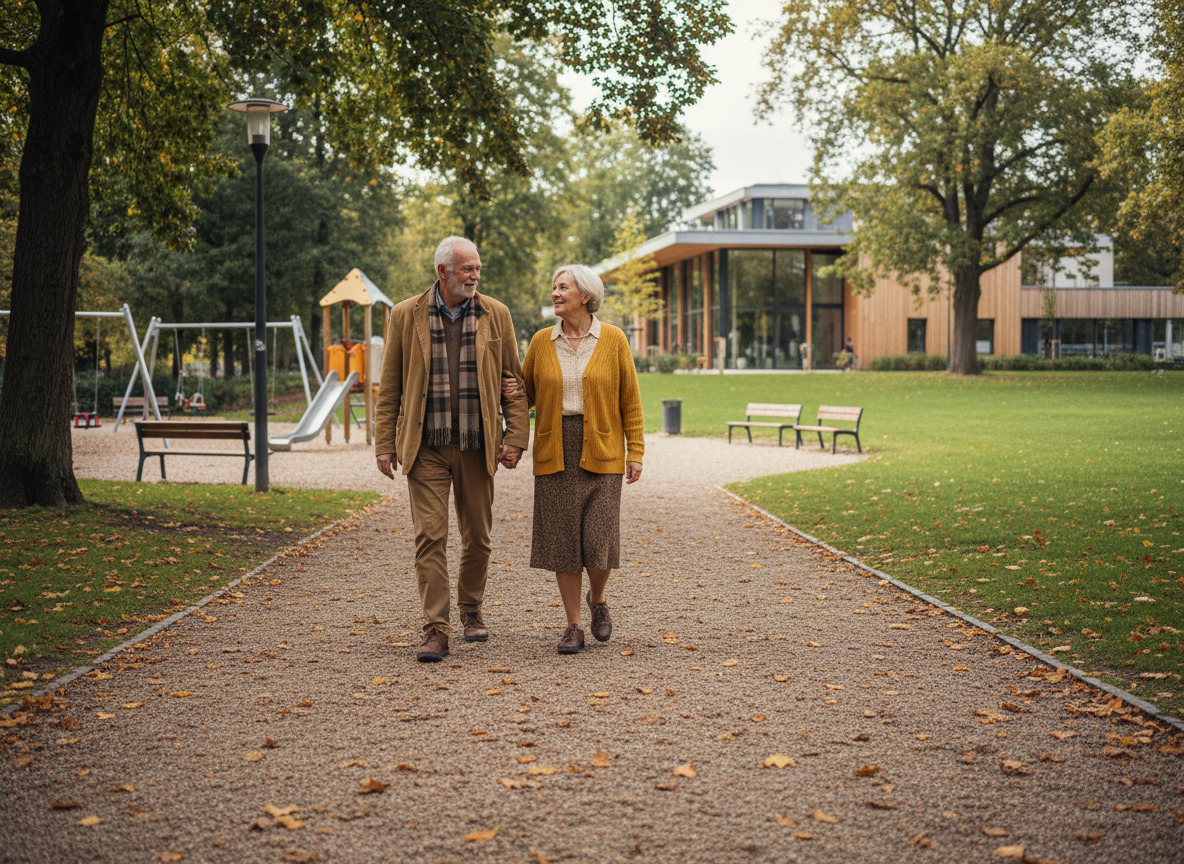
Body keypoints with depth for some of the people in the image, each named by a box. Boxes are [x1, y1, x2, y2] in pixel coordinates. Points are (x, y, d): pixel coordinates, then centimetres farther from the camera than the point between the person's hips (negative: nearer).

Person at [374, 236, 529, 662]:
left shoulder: (496, 315, 4)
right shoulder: (406, 315, 2)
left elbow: (513, 382, 6)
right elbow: (389, 387, 5)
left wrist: (516, 437, -2)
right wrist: (384, 444, 1)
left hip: (477, 446, 1)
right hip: (426, 447, -1)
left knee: (477, 537, 10)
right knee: (430, 536, -6)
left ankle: (470, 609, 32)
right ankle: (436, 631, -4)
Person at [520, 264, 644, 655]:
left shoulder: (613, 340, 0)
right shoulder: (542, 342, 6)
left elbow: (630, 399, 2)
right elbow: (526, 392, 13)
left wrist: (635, 451, -4)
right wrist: (505, 392, -10)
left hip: (601, 452, -2)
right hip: (554, 451, 2)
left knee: (599, 540, -6)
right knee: (563, 539, 1)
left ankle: (597, 599, 25)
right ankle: (573, 626, 12)